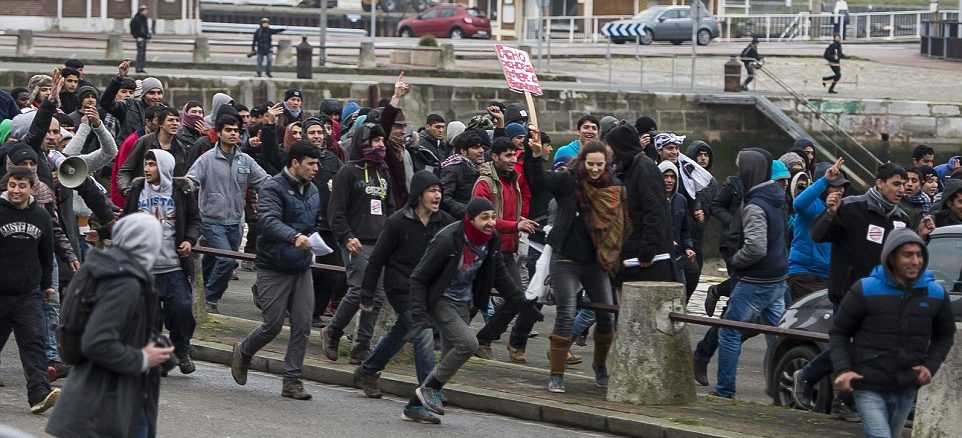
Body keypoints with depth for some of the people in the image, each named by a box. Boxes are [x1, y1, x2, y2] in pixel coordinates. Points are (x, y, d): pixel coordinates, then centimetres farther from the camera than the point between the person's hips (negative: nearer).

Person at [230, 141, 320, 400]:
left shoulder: (312, 190, 12)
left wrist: (313, 244, 10)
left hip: (302, 269, 7)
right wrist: (295, 237, -46)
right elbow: (269, 221, -31)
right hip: (274, 269, -7)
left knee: (302, 326, 0)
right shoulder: (273, 188, -13)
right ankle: (243, 353, 28)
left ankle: (292, 380, 6)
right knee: (273, 325, -1)